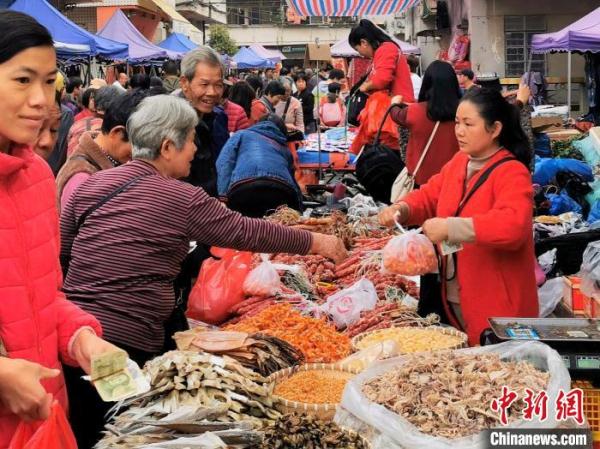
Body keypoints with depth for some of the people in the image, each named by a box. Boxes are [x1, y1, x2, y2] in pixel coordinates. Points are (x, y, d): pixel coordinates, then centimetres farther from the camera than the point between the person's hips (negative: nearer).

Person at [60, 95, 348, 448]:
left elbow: (63, 251, 13)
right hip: (126, 340, -6)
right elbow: (248, 232, -3)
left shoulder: (92, 184, 7)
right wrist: (317, 242, 8)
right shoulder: (183, 200, -9)